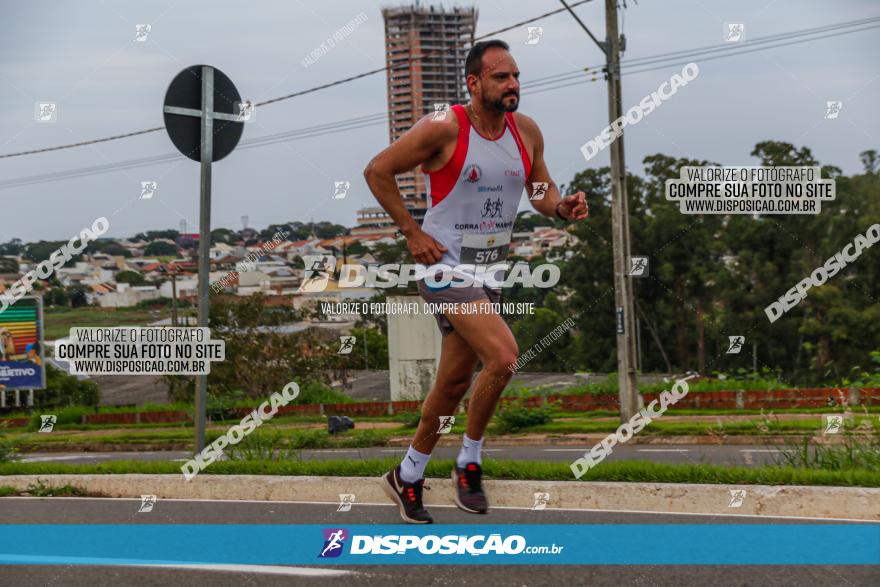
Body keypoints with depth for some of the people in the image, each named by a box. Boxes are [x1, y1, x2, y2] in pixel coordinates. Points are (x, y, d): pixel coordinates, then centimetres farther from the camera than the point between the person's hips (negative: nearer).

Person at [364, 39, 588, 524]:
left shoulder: (526, 131, 3)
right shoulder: (443, 130, -15)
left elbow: (540, 190, 15)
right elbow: (377, 171, -8)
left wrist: (562, 207, -8)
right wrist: (412, 233, -10)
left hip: (489, 270, 7)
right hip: (446, 266, -7)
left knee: (455, 382, 13)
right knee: (502, 355, -23)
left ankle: (407, 477, 29)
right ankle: (469, 462, -4)